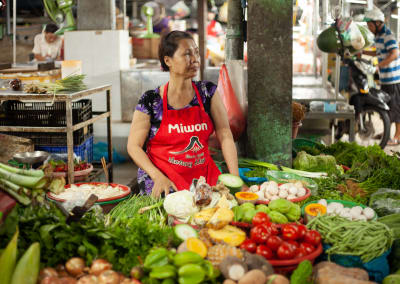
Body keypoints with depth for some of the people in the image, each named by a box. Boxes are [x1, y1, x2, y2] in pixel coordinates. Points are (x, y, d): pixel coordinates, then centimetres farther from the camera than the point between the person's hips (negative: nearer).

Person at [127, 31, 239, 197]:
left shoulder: (208, 92, 4)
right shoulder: (151, 101, -5)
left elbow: (225, 135, 2)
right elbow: (134, 146, -2)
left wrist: (235, 178, -9)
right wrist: (158, 176, -17)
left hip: (203, 177, 3)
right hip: (162, 183, -3)